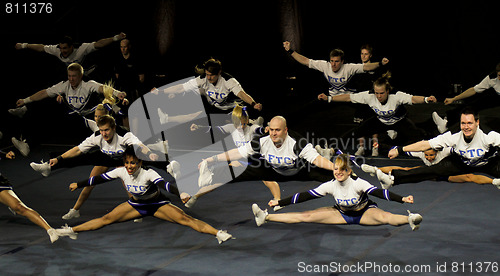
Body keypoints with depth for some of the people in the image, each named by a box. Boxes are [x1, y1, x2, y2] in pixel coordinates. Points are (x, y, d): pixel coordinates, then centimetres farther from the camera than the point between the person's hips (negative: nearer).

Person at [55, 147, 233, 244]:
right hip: (136, 204, 4)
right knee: (107, 219, -6)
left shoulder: (148, 173, -30)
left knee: (184, 219, -23)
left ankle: (219, 234, -29)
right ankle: (71, 231, 3)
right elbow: (100, 179, -8)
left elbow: (164, 185, -46)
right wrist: (78, 185, -5)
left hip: (157, 204, -4)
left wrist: (182, 195, -62)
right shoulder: (121, 172, -17)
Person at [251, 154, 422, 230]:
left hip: (365, 212, -3)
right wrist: (279, 203, -12)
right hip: (342, 214, 3)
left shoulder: (358, 183, -28)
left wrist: (402, 199, -51)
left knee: (383, 217, -39)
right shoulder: (330, 185, -16)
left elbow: (379, 192, -37)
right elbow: (306, 196, -12)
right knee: (307, 216, -7)